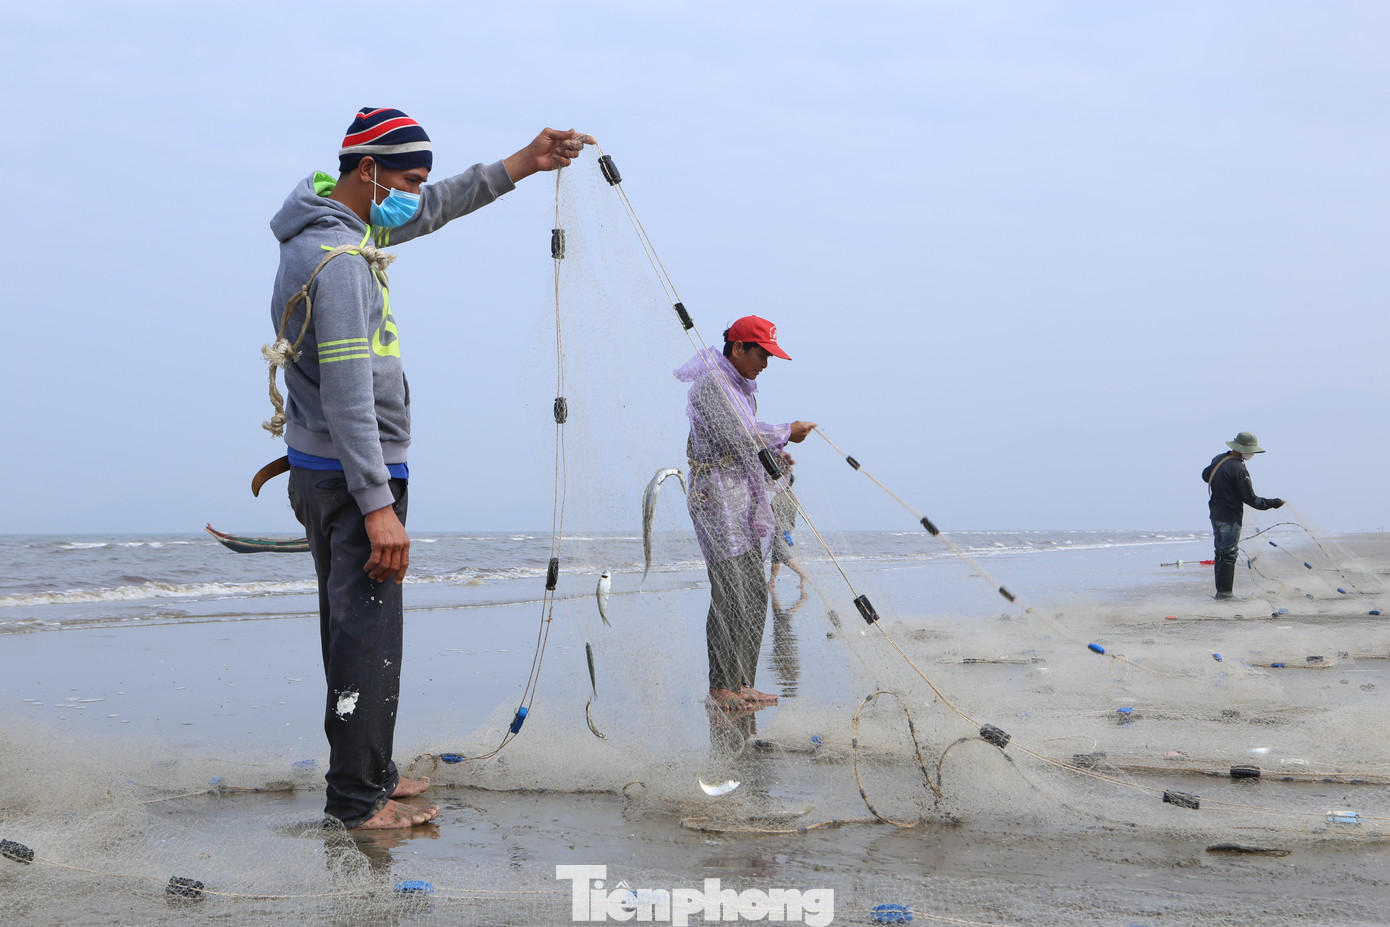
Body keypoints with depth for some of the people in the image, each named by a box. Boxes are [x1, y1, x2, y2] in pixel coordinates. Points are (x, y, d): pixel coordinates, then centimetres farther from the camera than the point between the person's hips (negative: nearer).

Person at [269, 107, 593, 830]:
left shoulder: (343, 225, 10)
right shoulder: (339, 258, -21)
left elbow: (435, 210, 26)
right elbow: (348, 394, -25)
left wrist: (523, 163, 23)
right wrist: (378, 506, -26)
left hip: (323, 472, 11)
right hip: (351, 476, -11)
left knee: (352, 628, 17)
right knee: (368, 633, -5)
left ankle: (366, 773, 28)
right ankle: (359, 801, 1)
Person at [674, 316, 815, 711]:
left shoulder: (739, 384, 20)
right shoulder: (711, 385, -13)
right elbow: (740, 437, -21)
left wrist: (771, 453, 5)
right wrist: (786, 433, -8)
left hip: (742, 501, 10)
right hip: (718, 499, -10)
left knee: (753, 594, 9)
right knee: (732, 595, -11)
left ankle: (740, 683, 14)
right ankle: (721, 687, -7)